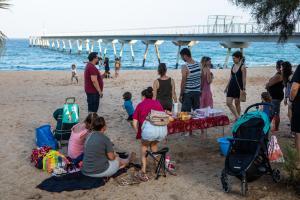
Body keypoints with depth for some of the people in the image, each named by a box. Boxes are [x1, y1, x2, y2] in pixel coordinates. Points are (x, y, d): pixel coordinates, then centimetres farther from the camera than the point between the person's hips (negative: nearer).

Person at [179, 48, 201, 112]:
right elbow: (200, 79, 10)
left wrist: (181, 95, -8)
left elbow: (183, 82, -15)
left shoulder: (185, 67, -16)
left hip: (188, 93, -6)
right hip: (197, 92, 6)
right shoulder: (198, 64, 3)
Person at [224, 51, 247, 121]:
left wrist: (243, 89, -15)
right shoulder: (233, 66, 9)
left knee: (237, 103, 5)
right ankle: (237, 117, 9)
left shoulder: (243, 67, -10)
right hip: (231, 86, 7)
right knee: (228, 103, -1)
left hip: (238, 87, -7)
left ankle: (237, 118, 20)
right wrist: (226, 87, 15)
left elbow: (244, 79, -12)